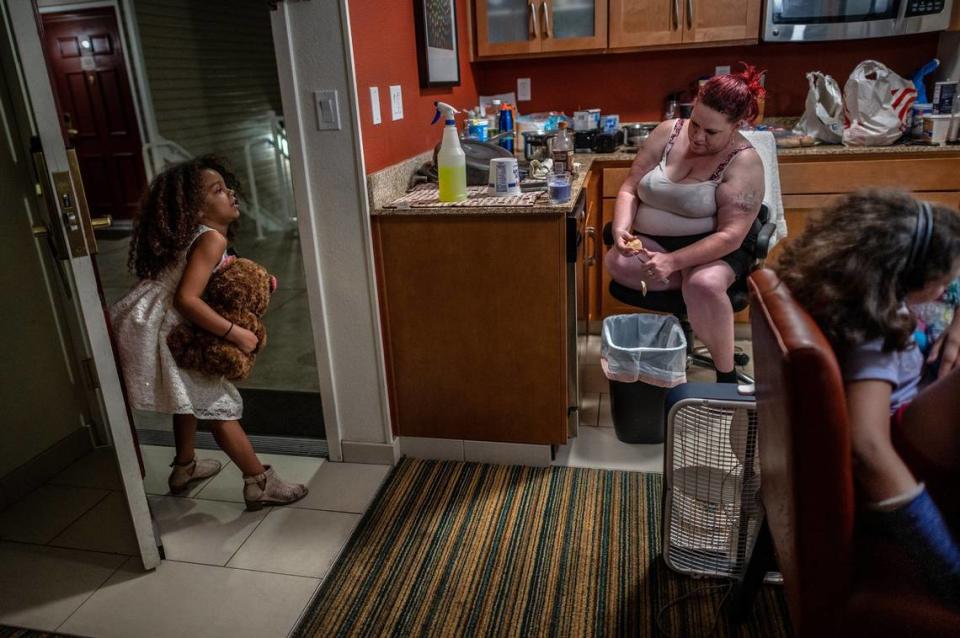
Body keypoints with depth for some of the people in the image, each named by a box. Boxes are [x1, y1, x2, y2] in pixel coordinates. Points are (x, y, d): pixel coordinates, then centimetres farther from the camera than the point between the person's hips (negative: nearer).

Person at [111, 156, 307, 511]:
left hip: (143, 323, 10)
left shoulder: (195, 234, 12)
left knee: (194, 396, 26)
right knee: (220, 404, -4)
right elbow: (186, 299, -27)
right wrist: (235, 333, -23)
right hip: (156, 331, -10)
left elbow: (216, 281, 17)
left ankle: (184, 468, 43)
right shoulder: (211, 239, -17)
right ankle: (261, 483, 3)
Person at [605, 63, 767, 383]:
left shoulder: (744, 163, -11)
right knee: (618, 264, -30)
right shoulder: (668, 132, 1)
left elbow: (731, 236, -19)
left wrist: (673, 262, -30)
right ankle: (705, 282, -10)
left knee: (703, 285, -38)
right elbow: (629, 189, 3)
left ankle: (727, 376, -15)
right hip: (652, 242, 4)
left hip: (712, 248, -3)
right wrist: (621, 228, -18)